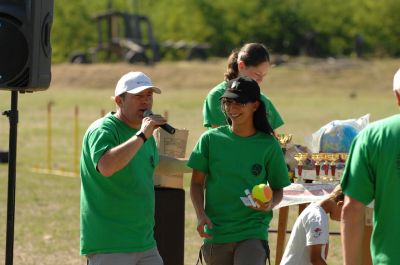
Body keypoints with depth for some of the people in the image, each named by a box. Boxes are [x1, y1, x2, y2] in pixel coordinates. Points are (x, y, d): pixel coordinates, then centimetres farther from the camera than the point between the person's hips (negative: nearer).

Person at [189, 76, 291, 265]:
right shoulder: (211, 139, 1)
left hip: (253, 233, -2)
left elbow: (278, 188, 7)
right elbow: (197, 182, 5)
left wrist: (270, 203, -15)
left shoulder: (268, 145, -1)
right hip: (216, 233, 2)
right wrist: (200, 215, -10)